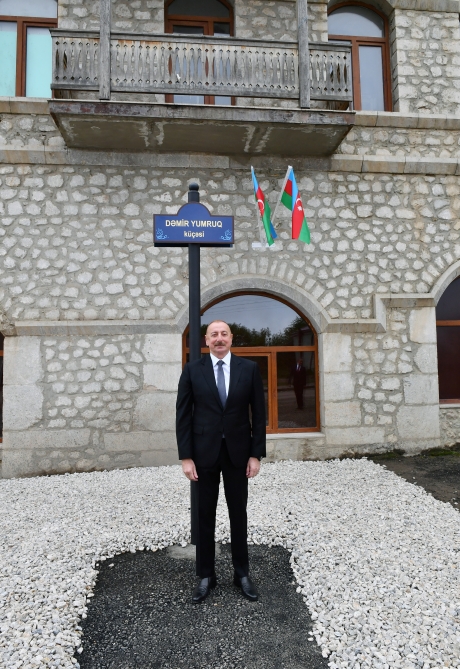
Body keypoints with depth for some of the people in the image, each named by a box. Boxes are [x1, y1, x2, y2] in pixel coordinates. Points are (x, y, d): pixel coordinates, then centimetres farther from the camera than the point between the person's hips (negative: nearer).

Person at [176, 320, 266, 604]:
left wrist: (256, 454, -4)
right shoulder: (192, 370, -3)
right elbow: (183, 415, -2)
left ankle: (242, 573, 30)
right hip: (204, 452, 0)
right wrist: (186, 457, -6)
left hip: (237, 452, 0)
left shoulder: (249, 368, -2)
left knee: (238, 514, 13)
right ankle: (206, 575, 28)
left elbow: (259, 413, -1)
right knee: (205, 516, 11)